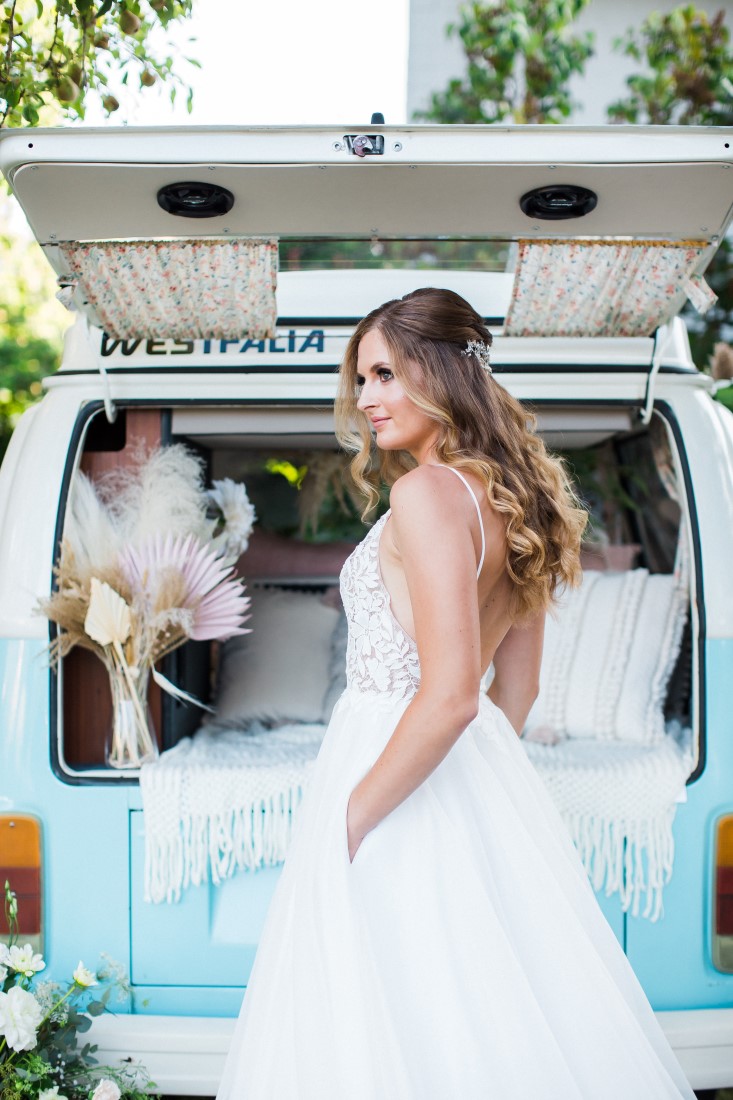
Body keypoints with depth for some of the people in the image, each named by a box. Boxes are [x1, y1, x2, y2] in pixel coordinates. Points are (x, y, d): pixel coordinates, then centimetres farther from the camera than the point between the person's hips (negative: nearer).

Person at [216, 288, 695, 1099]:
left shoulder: (428, 491, -18)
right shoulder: (509, 499, 9)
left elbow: (450, 696, -25)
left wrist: (348, 820, -17)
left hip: (398, 771, -9)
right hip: (484, 779, 9)